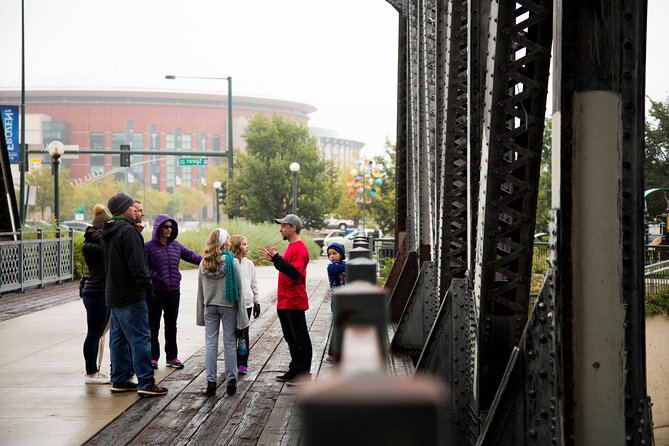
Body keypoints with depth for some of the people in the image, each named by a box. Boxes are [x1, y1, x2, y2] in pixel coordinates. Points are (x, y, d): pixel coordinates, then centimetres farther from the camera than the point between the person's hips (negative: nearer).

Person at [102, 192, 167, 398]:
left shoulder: (108, 233, 16)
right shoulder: (128, 231, -15)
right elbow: (137, 264, -21)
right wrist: (147, 287, -17)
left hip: (113, 295, 10)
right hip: (130, 296, -10)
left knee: (119, 338, 14)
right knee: (140, 338, -8)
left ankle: (119, 380, 19)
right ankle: (146, 383, -9)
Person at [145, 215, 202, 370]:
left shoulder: (176, 246, 8)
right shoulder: (148, 247, -8)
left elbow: (192, 256, 7)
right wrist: (155, 277, -20)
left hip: (173, 291, 5)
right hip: (156, 292, -5)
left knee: (171, 325, 12)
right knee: (153, 326, 4)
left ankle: (172, 357, 21)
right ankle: (153, 357, 12)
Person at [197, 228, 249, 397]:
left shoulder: (203, 263, 0)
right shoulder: (232, 261, -10)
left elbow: (200, 290, 6)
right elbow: (238, 288, -8)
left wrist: (201, 314, 13)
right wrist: (241, 313, -3)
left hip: (210, 307, 2)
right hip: (228, 306, -2)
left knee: (210, 343, 6)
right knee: (230, 343, 5)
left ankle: (211, 381, 5)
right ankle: (231, 380, 7)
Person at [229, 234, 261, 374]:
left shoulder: (249, 263, 7)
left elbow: (254, 284, 14)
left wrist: (256, 302, 13)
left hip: (246, 303, 3)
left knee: (244, 334, 5)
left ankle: (243, 363, 12)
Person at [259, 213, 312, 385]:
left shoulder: (299, 249, -15)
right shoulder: (291, 247, 16)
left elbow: (295, 272, -25)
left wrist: (276, 258, -25)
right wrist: (274, 259, 12)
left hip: (294, 303, -10)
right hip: (285, 303, 10)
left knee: (300, 339, -3)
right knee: (291, 338, 15)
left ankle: (304, 373, 2)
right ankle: (294, 370, 22)